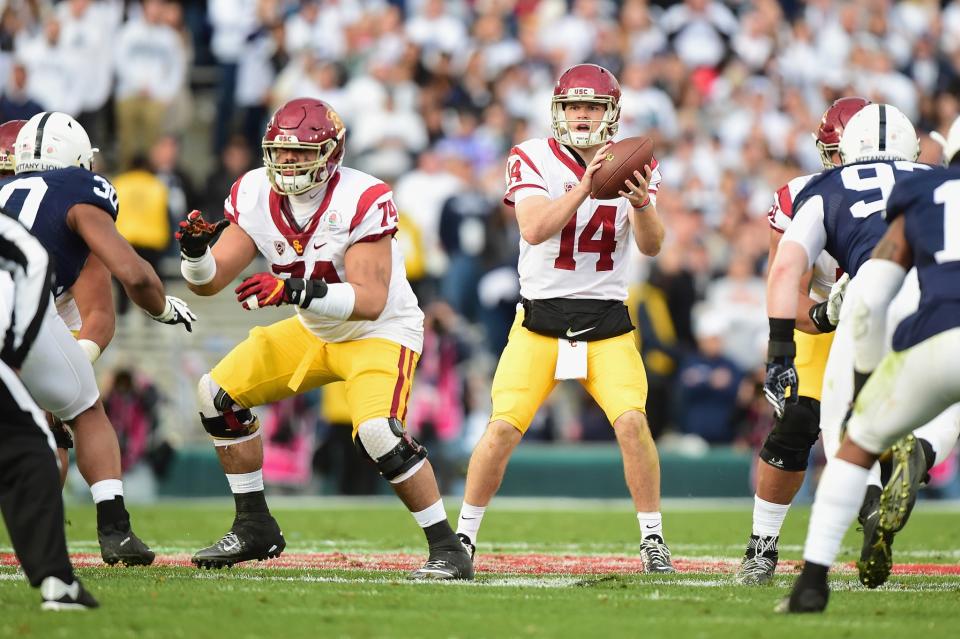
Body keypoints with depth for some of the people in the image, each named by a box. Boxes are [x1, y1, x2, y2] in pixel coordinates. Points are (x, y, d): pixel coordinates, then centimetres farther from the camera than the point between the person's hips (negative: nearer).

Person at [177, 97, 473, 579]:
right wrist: (195, 250, -32)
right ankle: (254, 529, 15)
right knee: (219, 394, 3)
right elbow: (209, 281, -9)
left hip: (380, 331, -7)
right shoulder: (255, 196, -10)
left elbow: (370, 301, -35)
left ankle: (447, 548, -15)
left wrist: (295, 291, -46)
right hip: (313, 332, 7)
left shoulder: (361, 201, -28)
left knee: (377, 431, -30)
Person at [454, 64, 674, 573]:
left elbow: (651, 245, -11)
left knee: (632, 421, -16)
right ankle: (464, 536, 6)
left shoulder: (631, 164, 1)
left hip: (607, 320, 1)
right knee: (503, 429, -11)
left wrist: (642, 202, -31)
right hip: (541, 317, -1)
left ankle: (653, 539, -1)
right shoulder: (533, 160, -6)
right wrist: (586, 185, -32)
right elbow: (534, 229, -22)